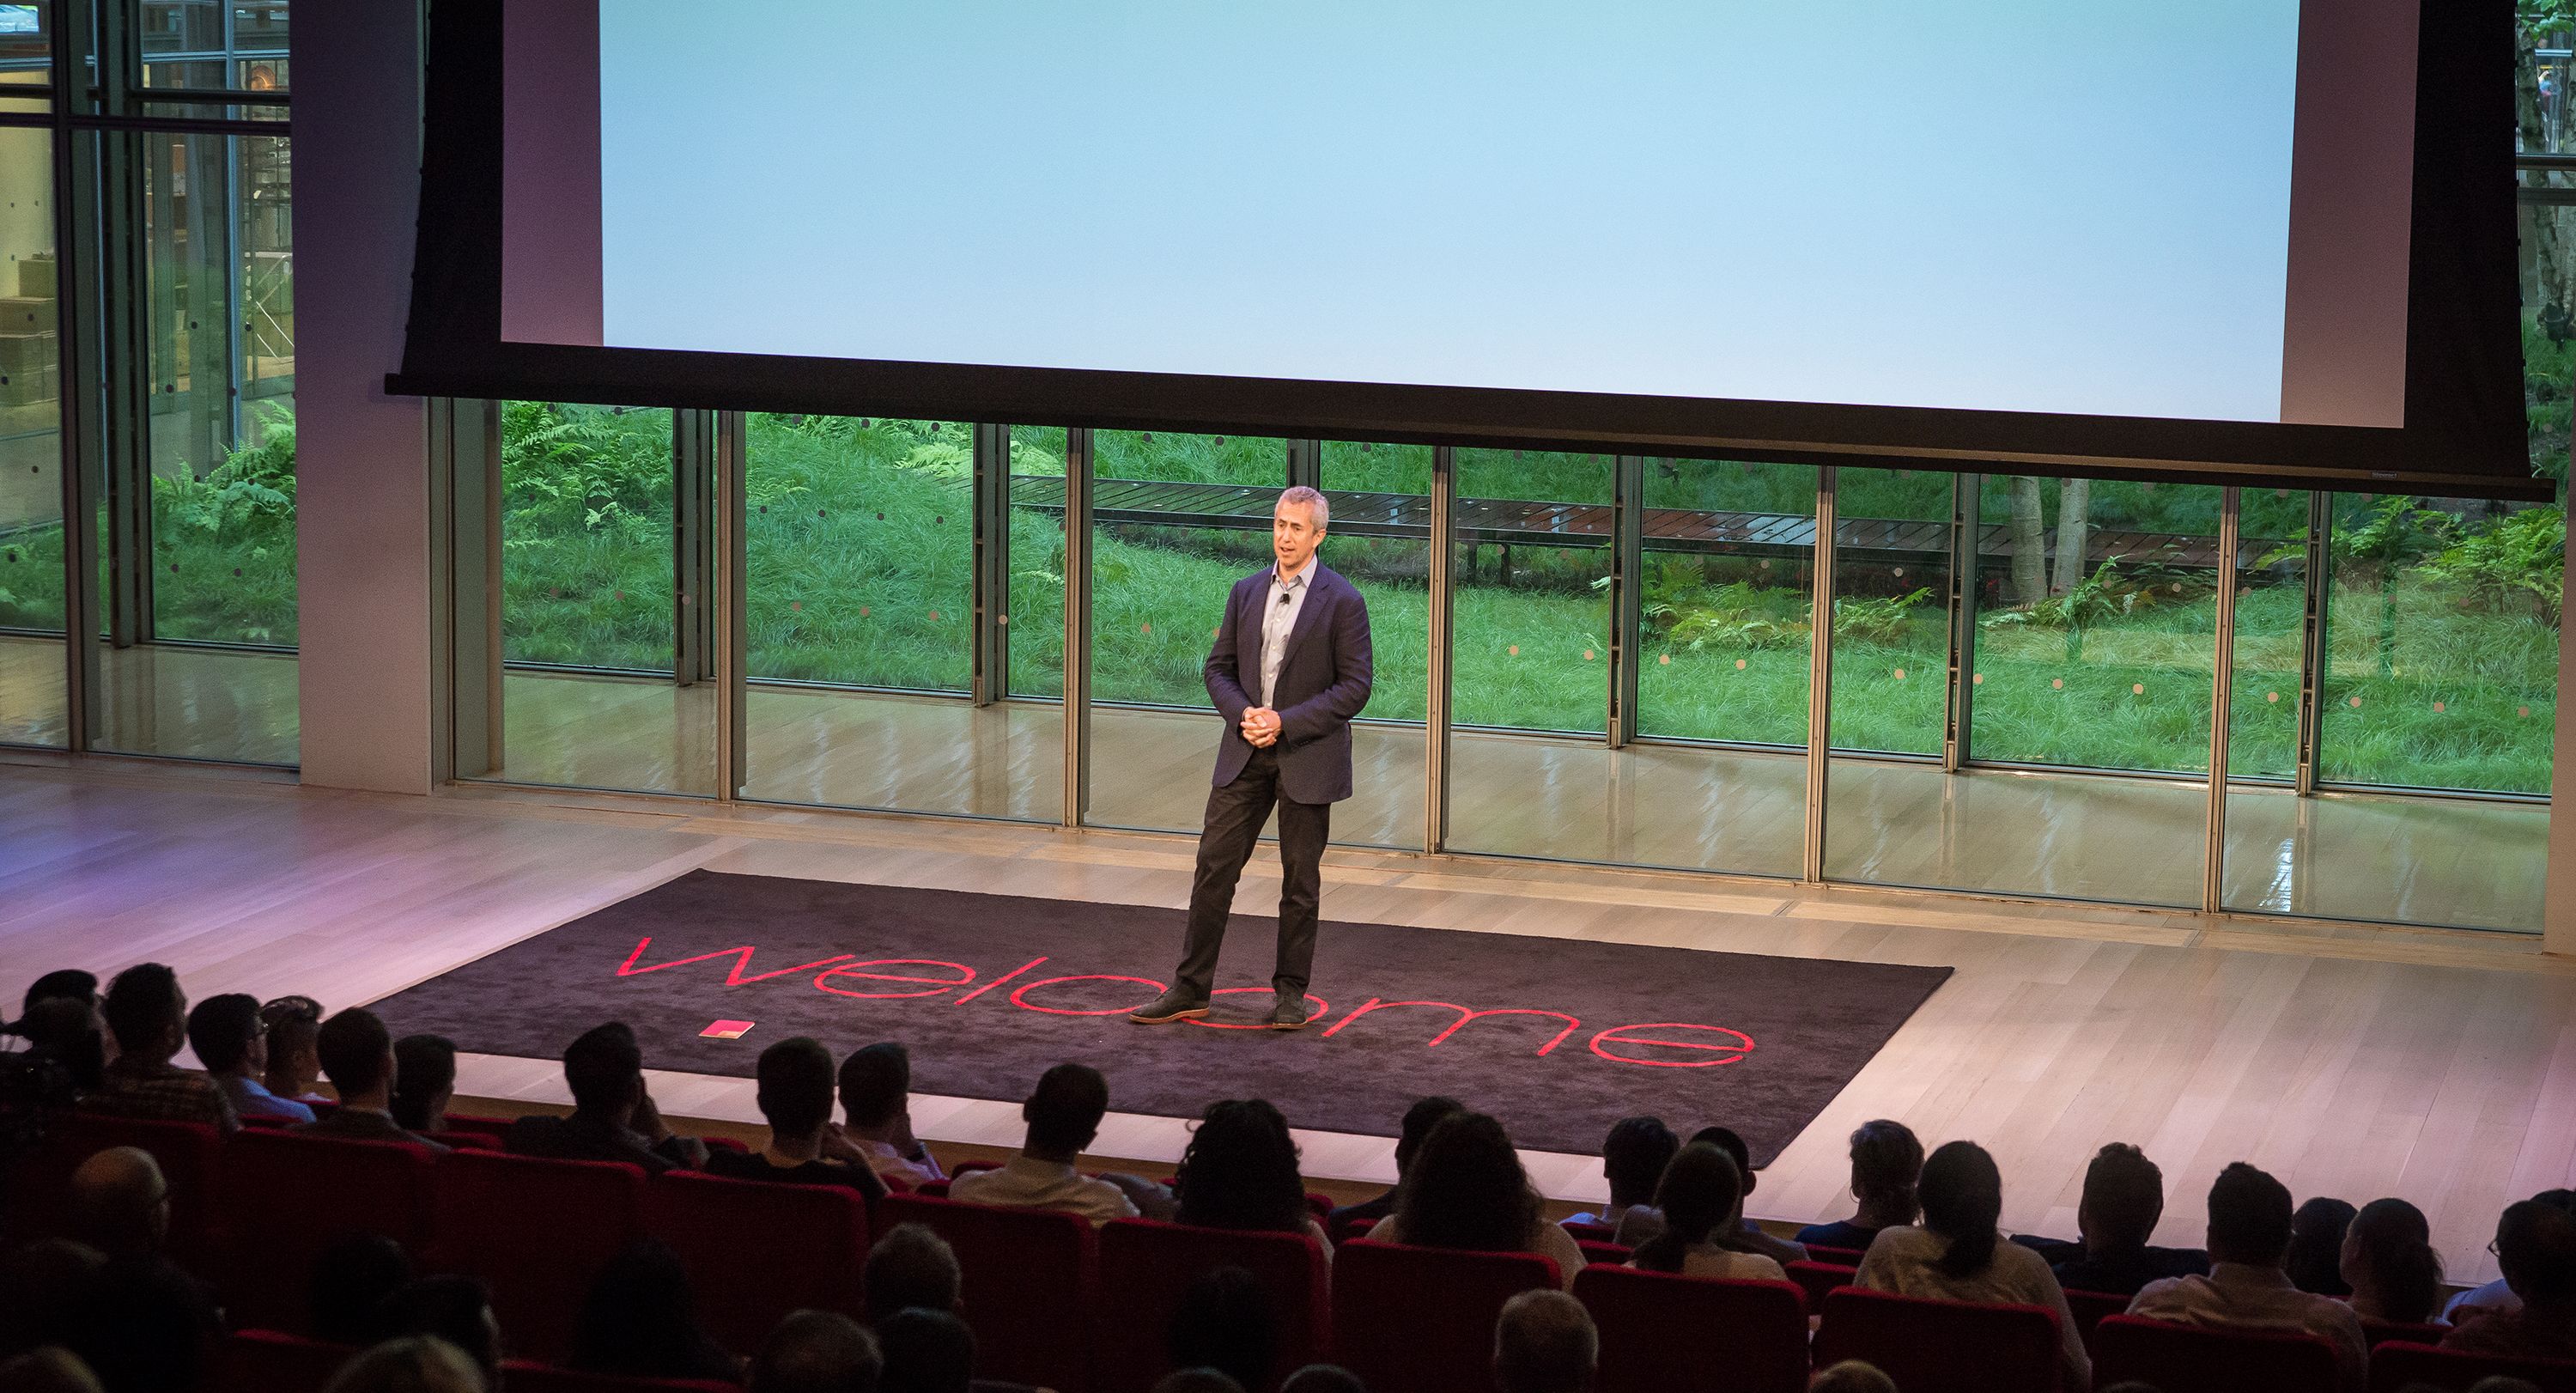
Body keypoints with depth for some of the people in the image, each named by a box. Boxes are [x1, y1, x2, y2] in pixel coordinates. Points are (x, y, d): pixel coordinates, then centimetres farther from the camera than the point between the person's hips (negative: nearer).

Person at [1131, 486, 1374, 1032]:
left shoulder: (1343, 602, -7)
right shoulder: (1246, 592, 8)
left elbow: (1355, 686, -10)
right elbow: (1220, 667, 11)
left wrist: (1285, 721, -16)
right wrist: (1244, 713, -9)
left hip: (1307, 757, -4)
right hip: (1245, 754, 4)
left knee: (1300, 881, 6)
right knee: (1213, 868, 1)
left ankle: (1290, 991, 18)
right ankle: (1190, 989, 7)